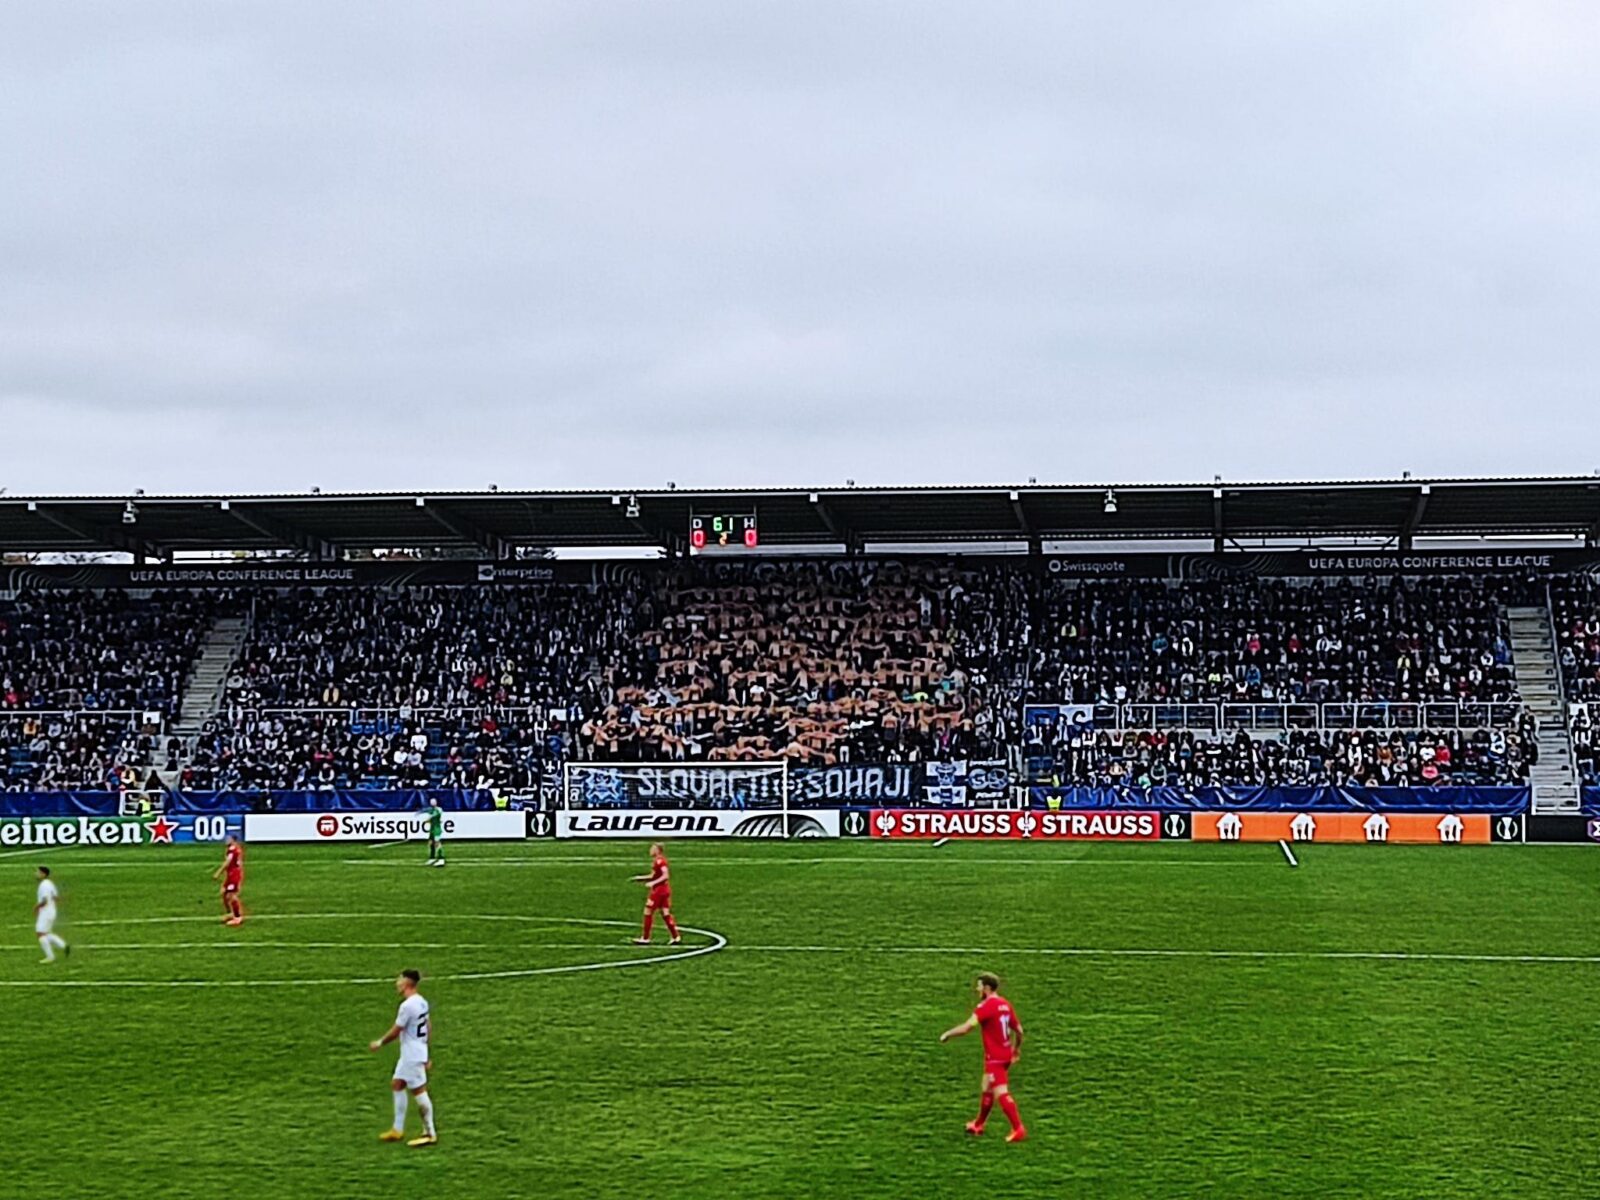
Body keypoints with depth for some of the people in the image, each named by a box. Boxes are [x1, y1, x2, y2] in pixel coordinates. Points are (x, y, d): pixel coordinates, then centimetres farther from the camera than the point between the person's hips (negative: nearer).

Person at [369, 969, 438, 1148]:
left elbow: (395, 1031, -16)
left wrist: (379, 1043, 0)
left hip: (412, 1056, -10)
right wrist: (426, 1056, 21)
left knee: (419, 1090, -4)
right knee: (397, 1084, 16)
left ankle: (429, 1134, 2)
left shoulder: (407, 1006, -21)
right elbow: (428, 1028, 14)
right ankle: (398, 1130, 20)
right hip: (408, 1054, 10)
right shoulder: (422, 1002, 8)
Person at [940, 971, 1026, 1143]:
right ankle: (978, 1125, 35)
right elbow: (1018, 1030, 14)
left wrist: (947, 1034, -10)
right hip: (1005, 1056, 9)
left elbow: (968, 1027, -24)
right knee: (987, 1090, 21)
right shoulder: (1005, 1004, 8)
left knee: (1001, 1094, -9)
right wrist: (1017, 1048, 29)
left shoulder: (986, 1006, -17)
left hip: (994, 1058, -9)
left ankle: (1018, 1129, -13)